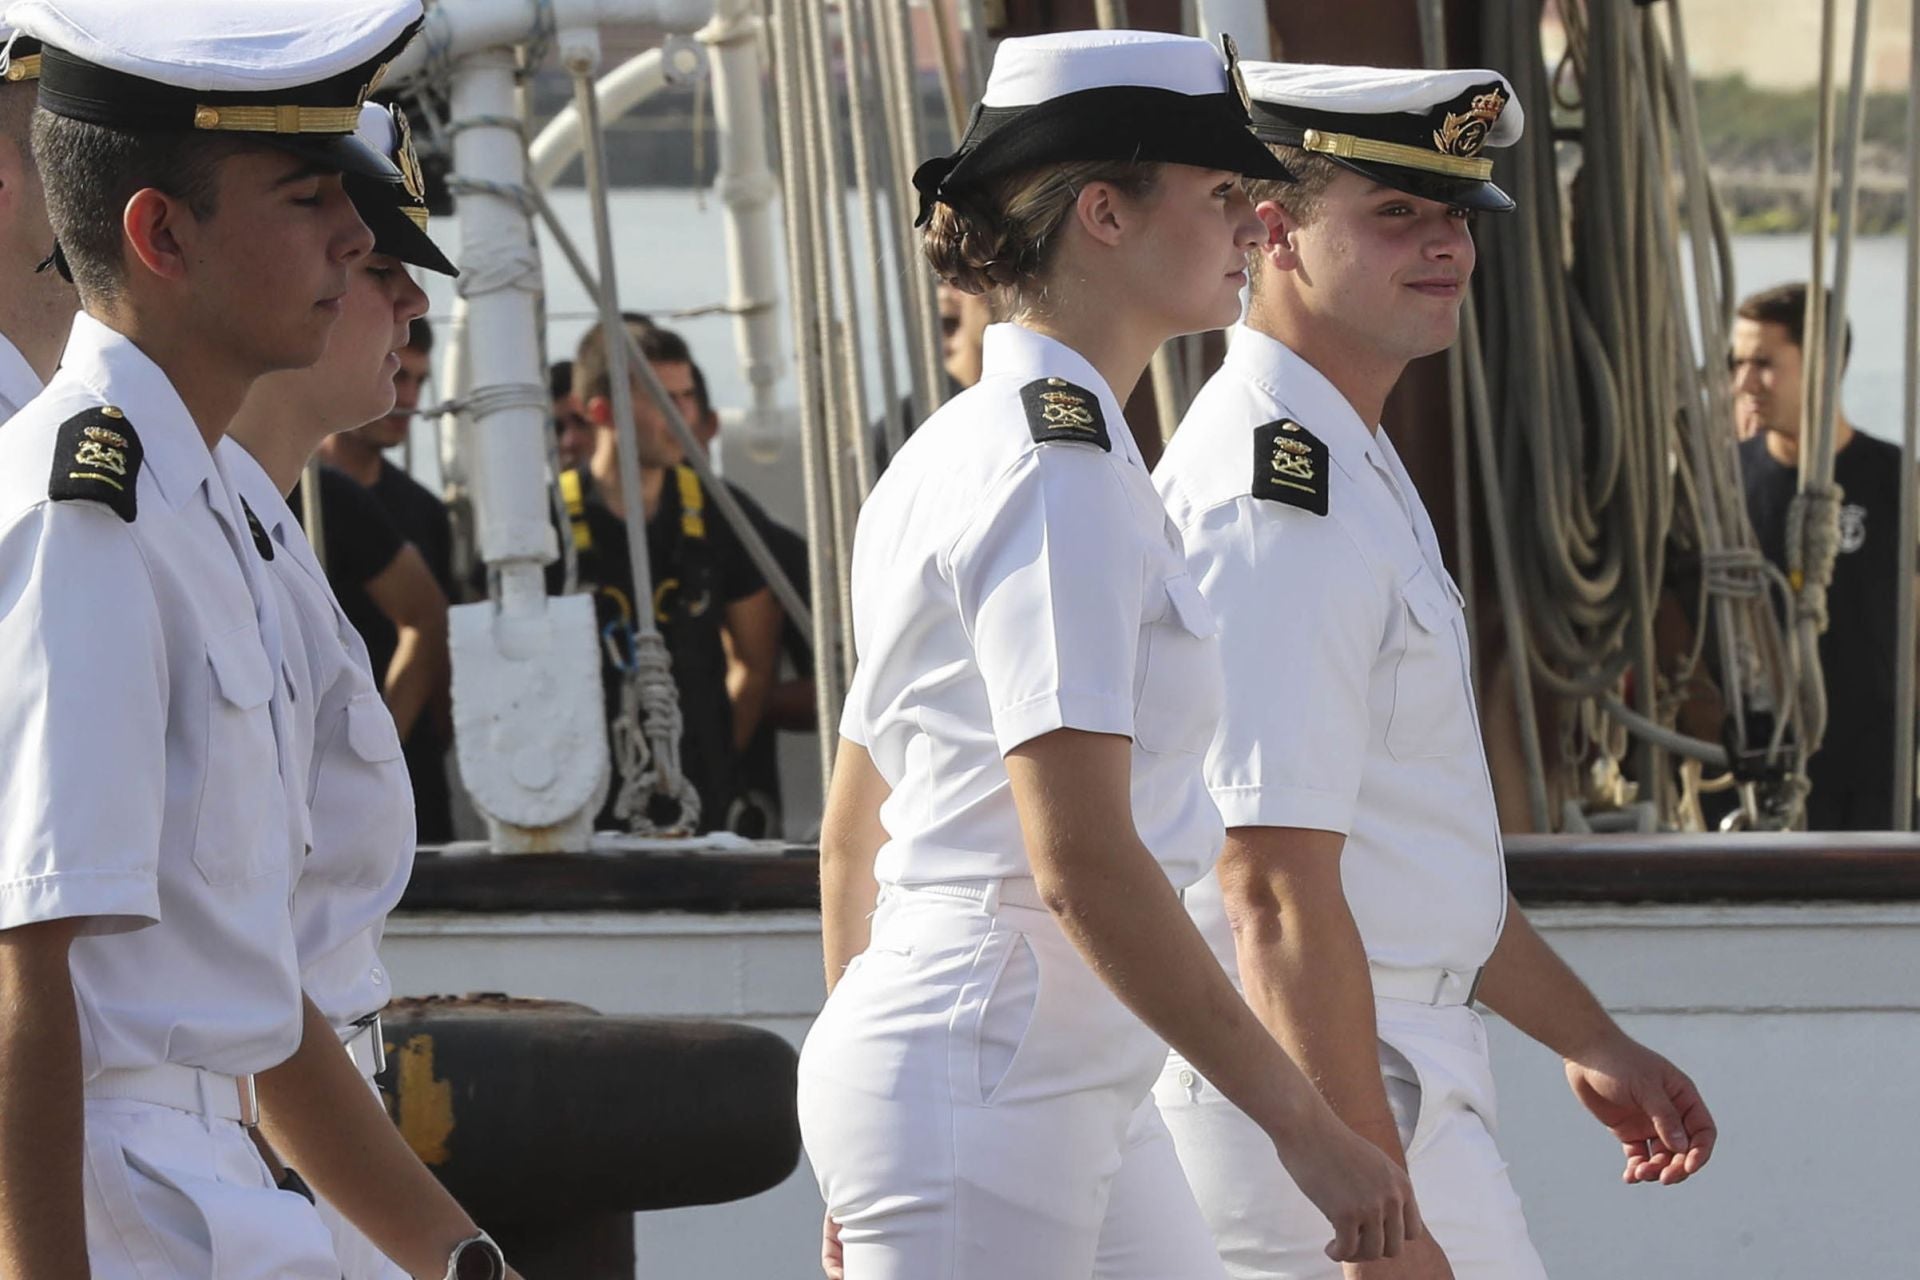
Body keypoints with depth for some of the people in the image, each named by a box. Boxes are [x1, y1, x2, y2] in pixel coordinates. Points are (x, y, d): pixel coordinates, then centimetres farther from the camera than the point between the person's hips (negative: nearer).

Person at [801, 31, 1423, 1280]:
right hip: (980, 1092, -10)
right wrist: (1307, 1124, -20)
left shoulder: (967, 450, 16)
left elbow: (852, 827, 21)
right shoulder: (1057, 470, -15)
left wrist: (866, 1168, 26)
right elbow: (1083, 862, -22)